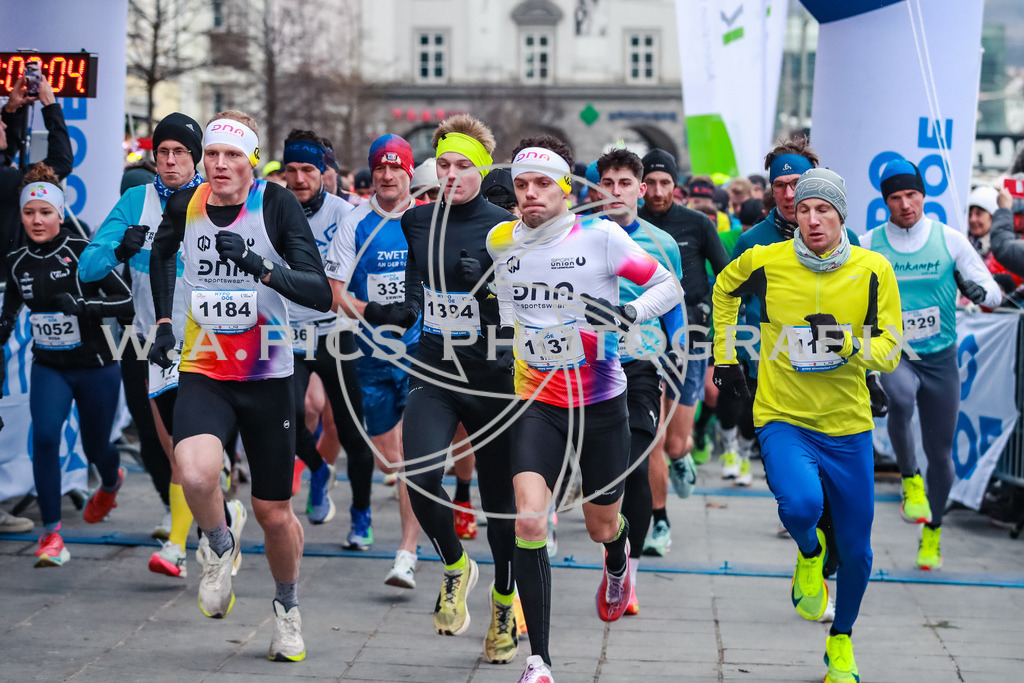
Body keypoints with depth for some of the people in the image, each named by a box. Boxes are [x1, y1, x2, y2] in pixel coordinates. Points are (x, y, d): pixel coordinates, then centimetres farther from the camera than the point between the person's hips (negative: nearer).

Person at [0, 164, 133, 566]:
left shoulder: (82, 253, -15)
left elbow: (127, 300, -17)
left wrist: (82, 305, -29)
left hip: (95, 368, -2)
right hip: (49, 369, 2)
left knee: (95, 448, 13)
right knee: (44, 436, -22)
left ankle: (111, 482, 52)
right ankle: (51, 534, -14)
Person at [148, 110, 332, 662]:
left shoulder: (277, 205, -12)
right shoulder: (185, 205, -2)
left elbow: (321, 294, -21)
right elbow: (161, 254, 23)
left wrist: (261, 266, -34)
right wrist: (164, 322, 14)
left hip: (268, 378, -1)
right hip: (202, 373, 1)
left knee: (274, 512, 8)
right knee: (196, 473, -29)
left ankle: (287, 606, 37)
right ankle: (218, 548, 4)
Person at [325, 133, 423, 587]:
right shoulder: (354, 224, 0)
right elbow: (336, 291, -4)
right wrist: (367, 314, -21)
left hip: (423, 349, -2)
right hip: (374, 352, 2)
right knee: (388, 461, 8)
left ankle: (407, 556, -11)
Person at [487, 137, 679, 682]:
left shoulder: (599, 235, -11)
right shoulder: (500, 241, -1)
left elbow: (668, 285, -6)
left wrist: (630, 314, -22)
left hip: (601, 404, -1)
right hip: (538, 403, 1)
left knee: (601, 527, 15)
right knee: (529, 522, -19)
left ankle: (618, 558, 57)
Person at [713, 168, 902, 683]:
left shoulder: (873, 270, -7)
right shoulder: (765, 262, -7)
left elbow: (890, 351, -5)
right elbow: (724, 288, 16)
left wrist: (848, 343, -25)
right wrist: (724, 357, 16)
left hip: (848, 427, 2)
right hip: (783, 420, -2)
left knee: (856, 552, 8)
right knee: (801, 504, -31)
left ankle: (841, 641, 36)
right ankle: (808, 553, 6)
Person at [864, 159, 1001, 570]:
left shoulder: (949, 240, -2)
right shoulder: (868, 246, -1)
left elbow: (994, 294, 3)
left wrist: (980, 291, -20)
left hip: (940, 357, 1)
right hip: (892, 352, -1)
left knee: (939, 453, 6)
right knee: (900, 397, -37)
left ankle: (932, 533, 28)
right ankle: (910, 480, -15)